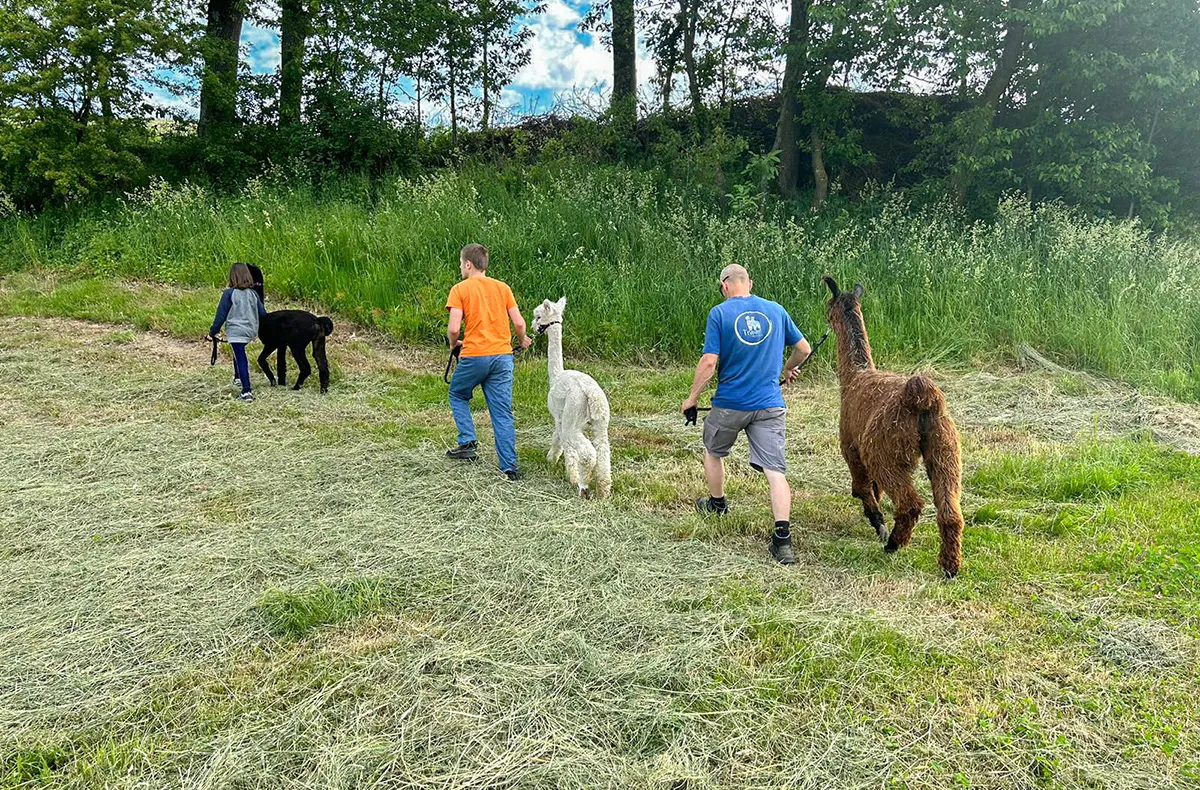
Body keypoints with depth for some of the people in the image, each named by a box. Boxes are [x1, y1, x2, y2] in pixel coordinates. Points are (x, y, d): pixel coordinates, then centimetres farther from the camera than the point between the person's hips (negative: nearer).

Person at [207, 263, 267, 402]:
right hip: (251, 331, 5)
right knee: (239, 354, 28)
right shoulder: (253, 293, 5)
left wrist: (212, 333, 4)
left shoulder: (229, 293, -7)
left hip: (235, 332, -5)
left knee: (241, 359, -4)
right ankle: (240, 379, 38)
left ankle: (246, 392, -9)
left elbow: (221, 315, -5)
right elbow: (263, 313, 8)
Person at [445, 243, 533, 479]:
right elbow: (519, 323, 4)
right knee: (503, 414, 5)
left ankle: (468, 443, 13)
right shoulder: (503, 287, 9)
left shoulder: (460, 289, -2)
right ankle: (509, 467, 3)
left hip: (474, 356, -3)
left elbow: (453, 328, -11)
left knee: (457, 395, 24)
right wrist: (522, 341, 24)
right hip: (503, 356, 3)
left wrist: (453, 343, 11)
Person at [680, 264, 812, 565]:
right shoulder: (776, 310, 5)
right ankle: (783, 538, -13)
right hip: (769, 405, 2)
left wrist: (692, 399, -1)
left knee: (713, 452, 25)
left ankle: (717, 504, 45)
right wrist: (788, 369, 35)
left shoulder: (719, 313, -7)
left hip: (730, 404, -2)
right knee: (775, 470, -3)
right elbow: (803, 349, 14)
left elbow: (709, 362, -14)